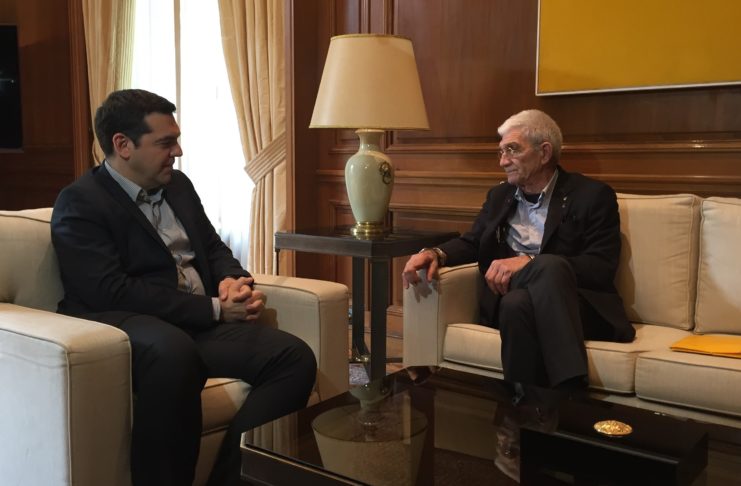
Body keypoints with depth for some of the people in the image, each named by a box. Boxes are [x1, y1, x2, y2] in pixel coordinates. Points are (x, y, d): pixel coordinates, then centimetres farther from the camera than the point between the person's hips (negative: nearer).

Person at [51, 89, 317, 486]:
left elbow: (213, 247, 24)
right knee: (174, 352, -41)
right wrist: (214, 308, -17)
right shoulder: (80, 203, -6)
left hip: (200, 325, 7)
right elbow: (112, 292, -17)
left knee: (294, 357, -17)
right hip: (124, 327, -6)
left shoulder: (177, 185, 17)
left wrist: (233, 281, -2)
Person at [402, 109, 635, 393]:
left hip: (579, 306, -3)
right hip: (509, 302, 3)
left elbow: (602, 269, -10)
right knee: (517, 304, -35)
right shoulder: (500, 195, 19)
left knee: (550, 265, -37)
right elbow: (472, 243, 21)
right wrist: (436, 253, -3)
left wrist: (528, 262, -22)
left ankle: (569, 390, -38)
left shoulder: (593, 196, 1)